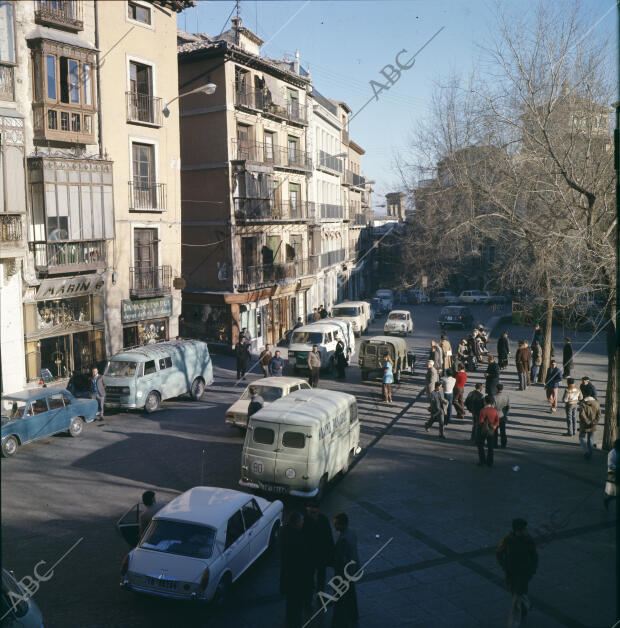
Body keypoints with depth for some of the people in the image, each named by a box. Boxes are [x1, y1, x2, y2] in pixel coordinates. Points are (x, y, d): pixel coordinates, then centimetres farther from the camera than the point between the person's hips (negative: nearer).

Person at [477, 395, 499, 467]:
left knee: (481, 446, 11)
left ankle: (482, 461, 9)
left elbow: (480, 421, -13)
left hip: (483, 430, -4)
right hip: (491, 431, 4)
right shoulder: (495, 411, -2)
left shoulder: (483, 410, -17)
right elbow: (497, 422, -2)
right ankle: (490, 463, 15)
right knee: (490, 447, 12)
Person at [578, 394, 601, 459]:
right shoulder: (596, 404, 2)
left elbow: (582, 416, -20)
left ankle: (587, 452, -3)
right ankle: (590, 454, 22)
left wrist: (588, 422, -12)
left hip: (584, 426, -4)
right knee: (590, 439, 18)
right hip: (592, 427, 4)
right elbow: (598, 416, -4)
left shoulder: (583, 404, -10)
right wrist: (593, 423, -10)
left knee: (582, 438, 13)